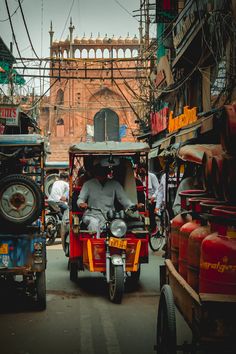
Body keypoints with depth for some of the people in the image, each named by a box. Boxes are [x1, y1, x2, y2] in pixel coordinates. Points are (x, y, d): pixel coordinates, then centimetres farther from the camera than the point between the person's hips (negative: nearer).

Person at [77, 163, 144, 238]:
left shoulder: (115, 184, 16)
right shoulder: (88, 184, 14)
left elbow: (123, 199, 8)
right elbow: (80, 199, 7)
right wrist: (81, 204, -19)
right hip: (92, 215, -1)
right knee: (94, 223, -36)